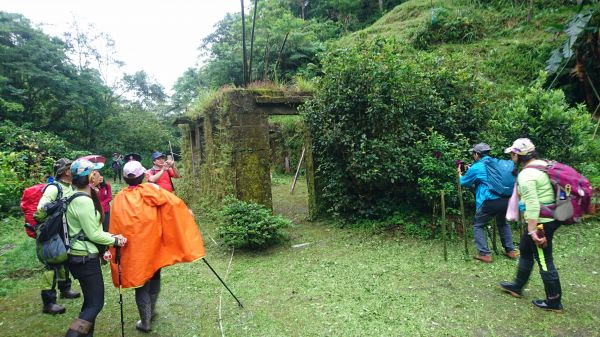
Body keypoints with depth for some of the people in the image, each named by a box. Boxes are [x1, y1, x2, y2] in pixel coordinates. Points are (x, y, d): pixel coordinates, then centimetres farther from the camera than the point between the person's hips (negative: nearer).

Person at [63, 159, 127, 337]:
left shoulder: (79, 198, 11)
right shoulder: (84, 201, -21)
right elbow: (93, 234, -19)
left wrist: (112, 236, 4)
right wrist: (114, 241, -6)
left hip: (81, 256, 10)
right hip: (85, 258, -10)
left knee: (90, 301, 18)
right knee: (96, 303, -3)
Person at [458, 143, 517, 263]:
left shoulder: (476, 168, -1)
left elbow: (464, 182, 14)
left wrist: (460, 174, 34)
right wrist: (469, 171, 37)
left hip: (490, 202, -6)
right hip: (505, 200, 6)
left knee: (478, 226, 12)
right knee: (503, 223, 31)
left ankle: (485, 254, 5)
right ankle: (510, 250, 33)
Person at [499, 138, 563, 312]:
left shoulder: (526, 175, -20)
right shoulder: (544, 164, 8)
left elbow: (532, 205, -24)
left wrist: (532, 231, -22)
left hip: (541, 221, -10)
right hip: (552, 217, 10)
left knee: (544, 260, 3)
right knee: (525, 249, 22)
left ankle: (554, 302, 17)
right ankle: (517, 286, 37)